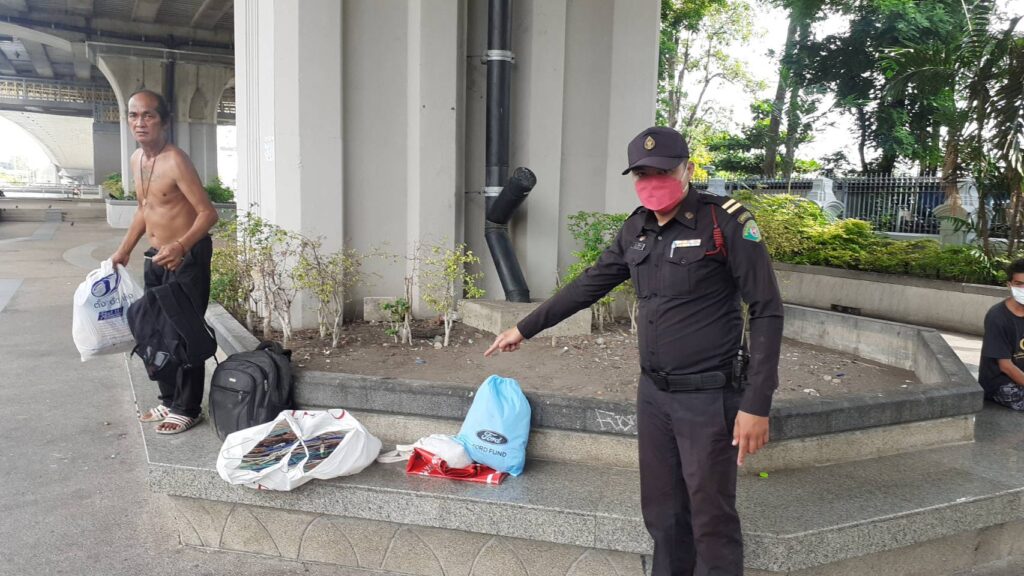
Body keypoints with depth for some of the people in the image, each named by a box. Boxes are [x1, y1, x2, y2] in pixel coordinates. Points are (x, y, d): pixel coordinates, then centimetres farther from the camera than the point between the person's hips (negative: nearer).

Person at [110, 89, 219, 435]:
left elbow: (208, 213, -22)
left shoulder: (175, 161, -18)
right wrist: (125, 250, 22)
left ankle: (188, 409, 9)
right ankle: (169, 400, 29)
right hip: (156, 258, 9)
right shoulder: (136, 160, 8)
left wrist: (180, 247, -35)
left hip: (186, 257, -9)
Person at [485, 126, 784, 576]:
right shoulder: (636, 229, 7)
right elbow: (589, 286, 17)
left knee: (712, 519, 2)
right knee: (662, 512, 15)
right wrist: (525, 328, 21)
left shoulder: (727, 222, -12)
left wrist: (757, 404, -17)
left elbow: (767, 312, -12)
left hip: (709, 396, -6)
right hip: (652, 393, 6)